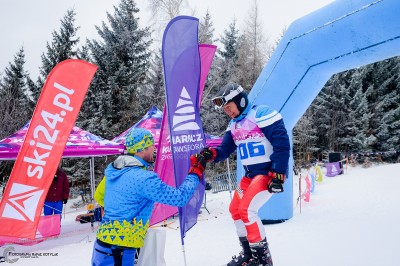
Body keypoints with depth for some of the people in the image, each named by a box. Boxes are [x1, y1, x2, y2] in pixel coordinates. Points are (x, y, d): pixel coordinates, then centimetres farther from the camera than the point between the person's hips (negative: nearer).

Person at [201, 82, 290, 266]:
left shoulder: (262, 114, -15)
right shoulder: (234, 126, 12)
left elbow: (282, 144, -19)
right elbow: (225, 149, 9)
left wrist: (278, 175, -22)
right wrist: (211, 154, -14)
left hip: (269, 173, -9)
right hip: (250, 174, 9)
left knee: (247, 210, -17)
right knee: (235, 210, 11)